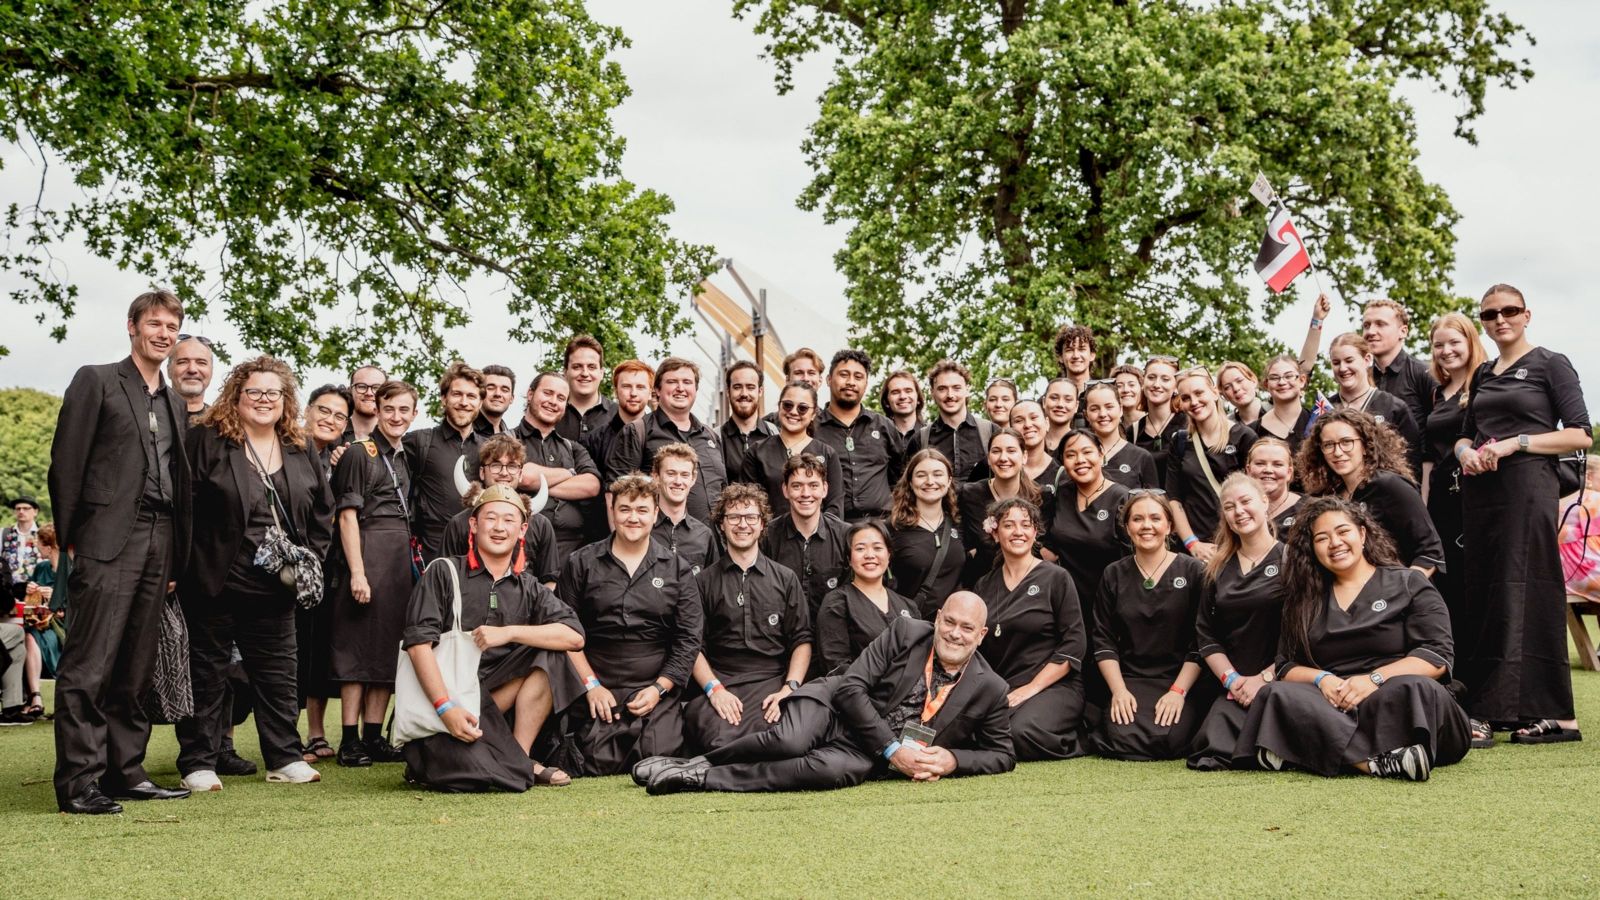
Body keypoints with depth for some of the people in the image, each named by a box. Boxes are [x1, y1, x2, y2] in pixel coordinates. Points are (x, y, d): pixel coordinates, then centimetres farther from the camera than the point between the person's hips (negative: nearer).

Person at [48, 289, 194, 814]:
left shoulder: (174, 403, 21)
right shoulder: (96, 381, 3)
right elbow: (66, 464, -2)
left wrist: (178, 554, 11)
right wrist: (70, 539, -7)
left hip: (160, 541, 6)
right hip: (109, 539, -6)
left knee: (135, 670, 9)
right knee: (90, 665, -7)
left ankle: (125, 771, 14)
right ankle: (78, 781, -5)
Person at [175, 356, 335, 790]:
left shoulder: (301, 452, 11)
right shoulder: (205, 440, -5)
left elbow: (323, 512, 16)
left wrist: (310, 559, 4)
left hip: (275, 587, 5)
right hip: (215, 582, -4)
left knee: (278, 673, 11)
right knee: (207, 674, 4)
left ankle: (285, 758, 21)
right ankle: (198, 763, 13)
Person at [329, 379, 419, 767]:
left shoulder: (404, 458, 18)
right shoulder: (359, 453, -4)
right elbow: (348, 515, -10)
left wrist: (411, 561, 11)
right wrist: (357, 572, -18)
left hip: (401, 556, 7)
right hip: (367, 550, -7)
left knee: (389, 646, 7)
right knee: (359, 644, -5)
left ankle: (373, 736, 13)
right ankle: (350, 740, -2)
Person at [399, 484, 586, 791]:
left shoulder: (529, 588, 10)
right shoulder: (443, 572, -1)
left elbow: (574, 636, -5)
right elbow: (419, 643, -12)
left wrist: (509, 632, -17)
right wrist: (446, 707, -24)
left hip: (499, 694, 5)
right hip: (442, 697, -5)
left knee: (549, 655, -15)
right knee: (476, 774, -29)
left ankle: (518, 756, -12)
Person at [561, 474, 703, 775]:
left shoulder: (676, 570, 8)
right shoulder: (581, 564, 6)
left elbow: (688, 640, 5)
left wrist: (659, 688, -5)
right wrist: (591, 685, -5)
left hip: (656, 691, 1)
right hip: (598, 689, 0)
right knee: (600, 764, -14)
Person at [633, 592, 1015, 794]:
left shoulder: (989, 688, 0)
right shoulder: (905, 633, -3)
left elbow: (1003, 755, 8)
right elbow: (851, 686, -9)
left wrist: (953, 759, -12)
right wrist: (893, 749, -17)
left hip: (867, 756, 0)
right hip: (836, 709, 0)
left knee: (831, 770, -36)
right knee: (789, 742, -36)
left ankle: (700, 779, -26)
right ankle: (697, 761, -9)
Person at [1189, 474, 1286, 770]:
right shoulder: (1218, 568, 15)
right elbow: (1205, 634, 12)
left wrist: (1266, 677, -10)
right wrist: (1231, 678, -3)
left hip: (1282, 684, -4)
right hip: (1234, 689, 4)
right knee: (1211, 753, -21)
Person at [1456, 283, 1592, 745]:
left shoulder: (1551, 364, 1)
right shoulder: (1482, 374, 18)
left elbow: (1580, 435, -6)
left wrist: (1515, 443, -15)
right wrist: (1466, 452, -1)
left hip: (1527, 487, -6)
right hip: (1480, 491, 6)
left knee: (1527, 593, -9)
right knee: (1484, 595, 4)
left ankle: (1554, 714, -5)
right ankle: (1488, 708, 8)